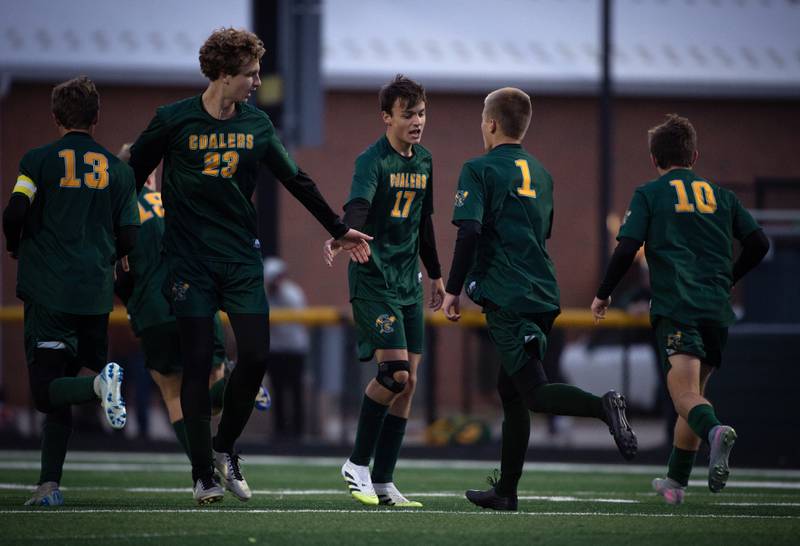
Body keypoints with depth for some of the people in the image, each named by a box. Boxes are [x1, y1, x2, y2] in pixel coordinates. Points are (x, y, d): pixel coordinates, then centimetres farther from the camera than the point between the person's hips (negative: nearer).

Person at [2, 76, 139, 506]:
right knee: (60, 386, 12)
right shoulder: (118, 170, 8)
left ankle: (100, 383, -32)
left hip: (48, 290, -4)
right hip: (96, 295, 4)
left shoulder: (39, 160, -2)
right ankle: (49, 484, 5)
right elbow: (128, 240, 6)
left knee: (47, 390, -2)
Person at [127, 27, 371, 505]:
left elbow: (297, 181, 15)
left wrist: (339, 229, 19)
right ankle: (204, 474, 4)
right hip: (190, 262, -3)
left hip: (242, 259, 3)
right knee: (197, 363, -4)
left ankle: (225, 447, 16)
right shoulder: (174, 120, -6)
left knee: (256, 355, -7)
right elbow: (132, 176, 3)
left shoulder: (256, 125, 5)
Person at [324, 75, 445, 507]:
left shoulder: (423, 162, 12)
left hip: (408, 284, 8)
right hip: (373, 280, -8)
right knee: (395, 373, -18)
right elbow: (357, 205, -33)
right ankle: (357, 465, -1)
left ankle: (383, 481, 10)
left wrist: (435, 274, 28)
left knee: (407, 383, 5)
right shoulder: (373, 161, -13)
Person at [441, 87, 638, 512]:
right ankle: (505, 490, 16)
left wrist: (453, 289, -10)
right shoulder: (539, 173, 18)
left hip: (506, 298, -7)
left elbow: (469, 231, -16)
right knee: (511, 393, 15)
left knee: (535, 392, -11)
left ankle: (603, 407, -36)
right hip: (544, 297, 7)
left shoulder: (479, 170, -5)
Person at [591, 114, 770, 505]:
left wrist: (603, 295, 10)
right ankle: (676, 481, 24)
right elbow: (758, 244, 12)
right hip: (717, 310, 4)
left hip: (675, 307, -4)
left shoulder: (649, 194, 7)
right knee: (695, 391, 19)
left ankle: (715, 431, -48)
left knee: (685, 393, -16)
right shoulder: (721, 195, 18)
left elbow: (627, 249, -4)